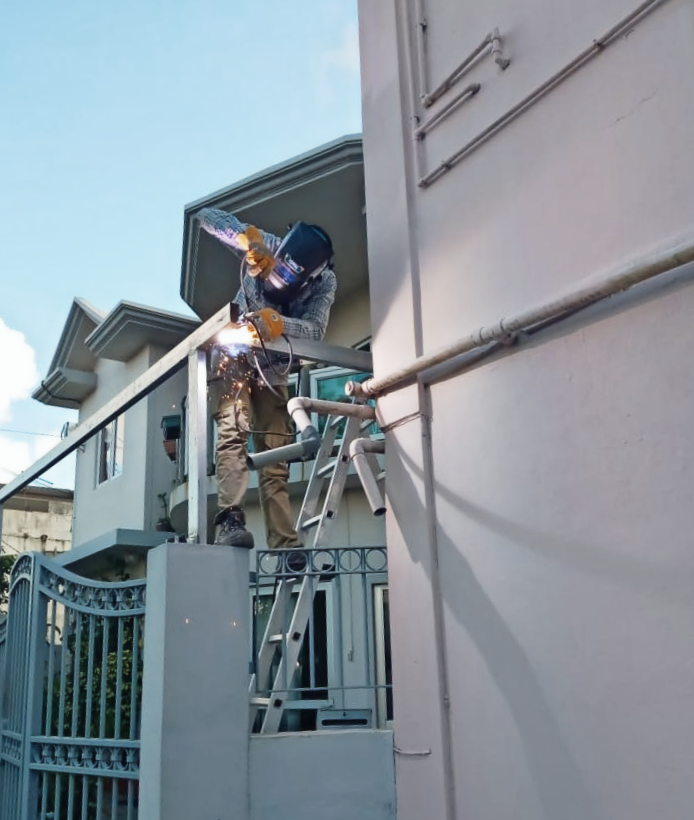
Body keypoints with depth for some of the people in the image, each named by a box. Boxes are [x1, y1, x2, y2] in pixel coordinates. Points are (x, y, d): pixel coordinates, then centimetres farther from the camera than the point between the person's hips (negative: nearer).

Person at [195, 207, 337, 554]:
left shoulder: (324, 282, -19)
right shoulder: (269, 247, -21)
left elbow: (316, 329, -31)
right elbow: (207, 216, -19)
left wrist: (279, 323, -50)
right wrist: (245, 235, -37)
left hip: (272, 369, 2)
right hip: (236, 356, -2)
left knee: (275, 454, -1)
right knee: (233, 430, -23)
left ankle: (285, 543, -3)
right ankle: (229, 520, -33)